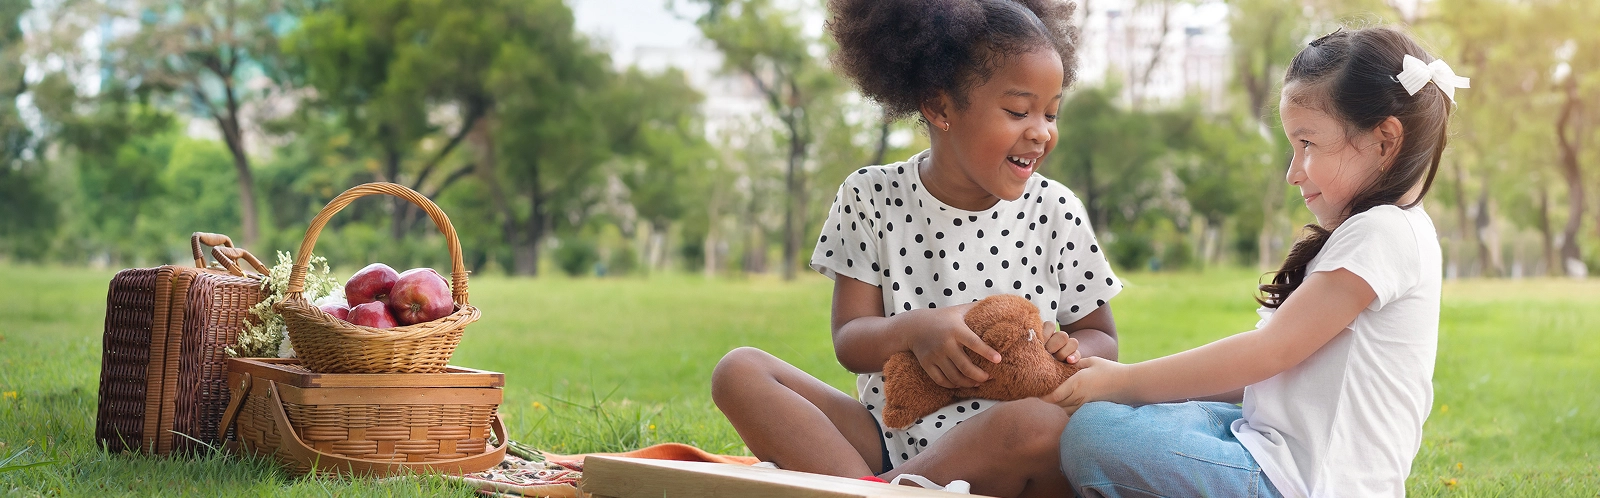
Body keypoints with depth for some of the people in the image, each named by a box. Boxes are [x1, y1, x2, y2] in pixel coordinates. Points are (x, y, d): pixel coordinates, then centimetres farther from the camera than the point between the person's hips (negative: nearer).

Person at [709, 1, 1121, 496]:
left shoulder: (1056, 212, 2)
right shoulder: (872, 199, 3)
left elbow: (1101, 339, 11)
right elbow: (850, 343, -1)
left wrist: (1068, 353, -15)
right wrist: (913, 330, -25)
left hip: (1006, 455, -1)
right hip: (888, 440, 2)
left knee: (1046, 422, -37)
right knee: (739, 372, -17)